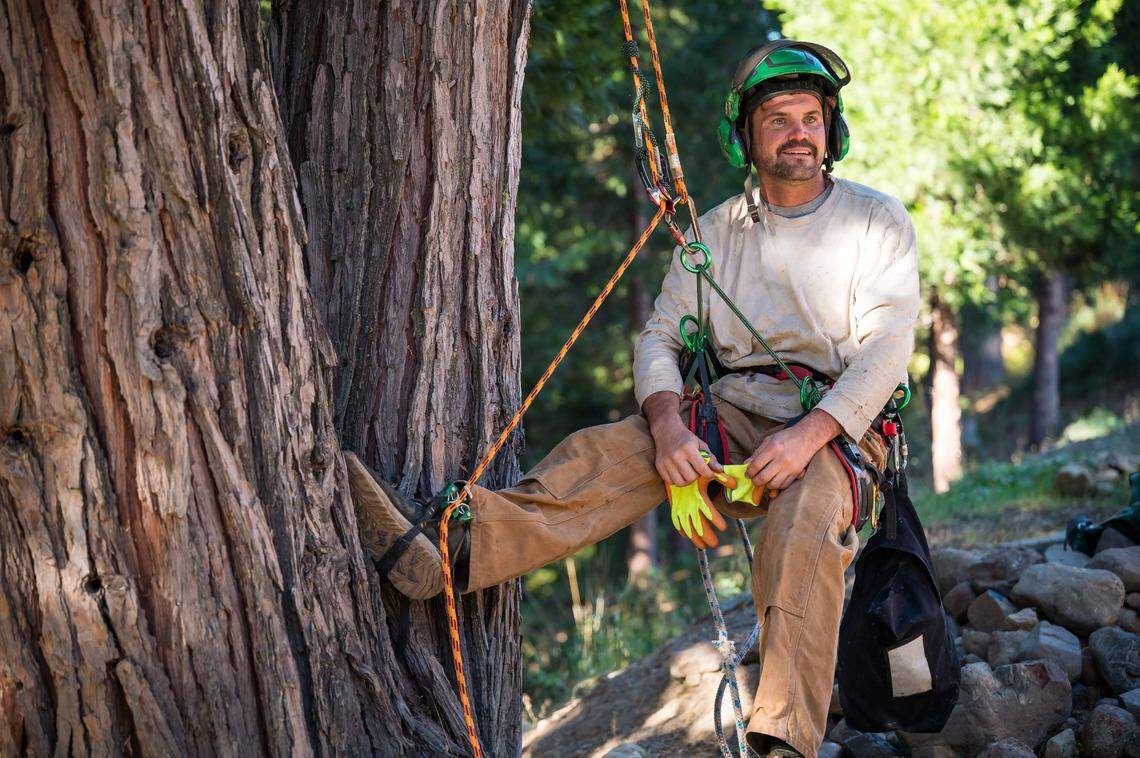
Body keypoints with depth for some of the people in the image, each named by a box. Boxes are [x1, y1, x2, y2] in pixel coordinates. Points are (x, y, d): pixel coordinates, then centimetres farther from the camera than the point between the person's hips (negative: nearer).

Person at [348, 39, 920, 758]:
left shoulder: (878, 221, 6)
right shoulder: (718, 231, 16)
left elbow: (886, 348, -6)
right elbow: (661, 338, 8)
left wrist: (808, 436, -23)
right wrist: (666, 422, -16)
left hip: (840, 423, -3)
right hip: (734, 413, 3)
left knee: (806, 524, -36)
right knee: (616, 450, -24)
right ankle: (452, 548, -44)